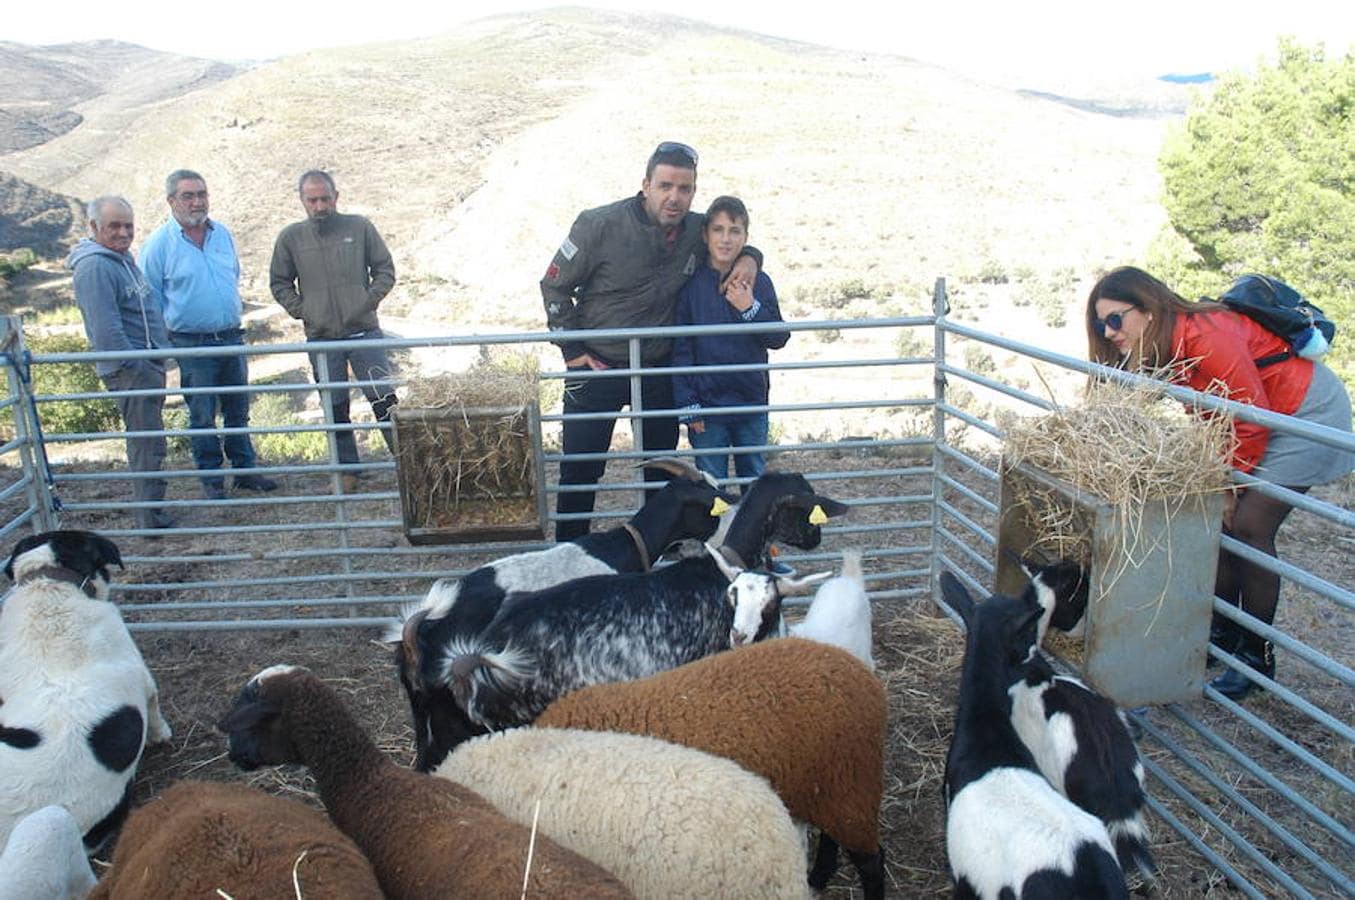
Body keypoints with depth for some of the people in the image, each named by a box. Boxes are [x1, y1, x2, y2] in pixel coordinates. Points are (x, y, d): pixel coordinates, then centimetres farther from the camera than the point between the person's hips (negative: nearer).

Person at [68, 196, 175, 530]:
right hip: (129, 368, -10)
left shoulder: (122, 258, 16)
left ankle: (148, 509, 27)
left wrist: (159, 356, 21)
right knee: (147, 443, -7)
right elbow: (106, 327, -22)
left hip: (148, 363, 10)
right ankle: (150, 518, -2)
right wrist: (134, 365, -22)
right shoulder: (95, 267, -16)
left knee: (146, 439, 16)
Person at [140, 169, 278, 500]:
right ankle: (212, 481, 16)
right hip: (192, 345, -4)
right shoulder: (158, 244, -8)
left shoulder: (222, 234, 6)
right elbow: (151, 299, -1)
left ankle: (245, 470, 24)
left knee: (238, 411, 13)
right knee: (202, 417, 5)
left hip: (231, 338, 4)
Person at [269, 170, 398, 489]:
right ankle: (348, 470, 17)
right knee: (335, 408, 7)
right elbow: (279, 283, 13)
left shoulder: (360, 228, 1)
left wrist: (368, 301, -5)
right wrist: (301, 310, 0)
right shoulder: (291, 237, 3)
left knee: (384, 398, -1)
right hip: (321, 338, 1)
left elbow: (385, 270, 7)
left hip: (363, 331, -1)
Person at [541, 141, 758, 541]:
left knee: (662, 463, 16)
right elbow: (555, 285, -8)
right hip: (596, 369, -4)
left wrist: (749, 257, -8)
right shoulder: (600, 225, -18)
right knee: (581, 469, 5)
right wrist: (572, 350, -9)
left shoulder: (697, 230, -6)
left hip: (660, 370, 4)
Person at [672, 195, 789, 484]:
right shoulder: (691, 284, -6)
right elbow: (681, 349, -5)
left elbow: (779, 339, 2)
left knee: (755, 479, 15)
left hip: (753, 405, 2)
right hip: (707, 406, -2)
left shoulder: (759, 281, 1)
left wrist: (750, 308, -15)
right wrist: (687, 406, -9)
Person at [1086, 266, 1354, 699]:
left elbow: (1253, 419, -26)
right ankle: (1224, 634, 17)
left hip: (1310, 410, -9)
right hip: (1262, 414, 9)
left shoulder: (1206, 337, -31)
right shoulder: (1162, 347, -3)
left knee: (1249, 525, -12)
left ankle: (1258, 656, 1)